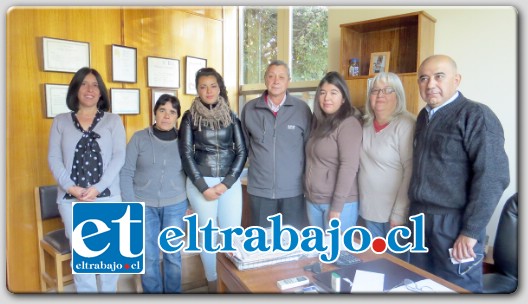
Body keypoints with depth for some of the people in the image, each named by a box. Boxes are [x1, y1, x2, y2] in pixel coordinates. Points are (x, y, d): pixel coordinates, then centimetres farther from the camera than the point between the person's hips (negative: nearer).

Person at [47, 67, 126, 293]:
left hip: (107, 197, -1)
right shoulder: (60, 121, 10)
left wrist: (97, 188, -14)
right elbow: (54, 158, 3)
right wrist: (71, 187, -13)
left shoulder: (113, 120, 6)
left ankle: (109, 293, 27)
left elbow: (119, 157, -4)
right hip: (70, 198, 1)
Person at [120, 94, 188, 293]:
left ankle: (173, 293, 30)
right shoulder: (139, 138, -2)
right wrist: (131, 205, -7)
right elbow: (126, 173, -2)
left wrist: (188, 198, -4)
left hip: (175, 205, 1)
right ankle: (152, 293, 28)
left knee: (173, 255, 11)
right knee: (148, 257, 8)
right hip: (144, 205, -1)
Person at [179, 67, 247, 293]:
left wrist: (226, 183, -8)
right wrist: (204, 187, -10)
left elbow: (242, 151, 2)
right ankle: (213, 283, 25)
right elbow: (186, 154, -4)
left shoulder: (231, 116, 5)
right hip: (200, 182, -1)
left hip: (230, 181, 2)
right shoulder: (190, 117, 1)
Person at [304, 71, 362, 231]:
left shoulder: (349, 124, -14)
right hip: (313, 200, 7)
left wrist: (337, 206, -20)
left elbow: (349, 167, -19)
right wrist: (308, 193, 9)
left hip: (339, 203, -7)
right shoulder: (320, 122, 10)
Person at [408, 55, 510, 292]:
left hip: (454, 223, -7)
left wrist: (471, 231, -18)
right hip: (419, 219, 7)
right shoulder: (424, 116, 10)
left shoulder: (475, 116, -12)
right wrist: (413, 214, 14)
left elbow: (492, 177, -18)